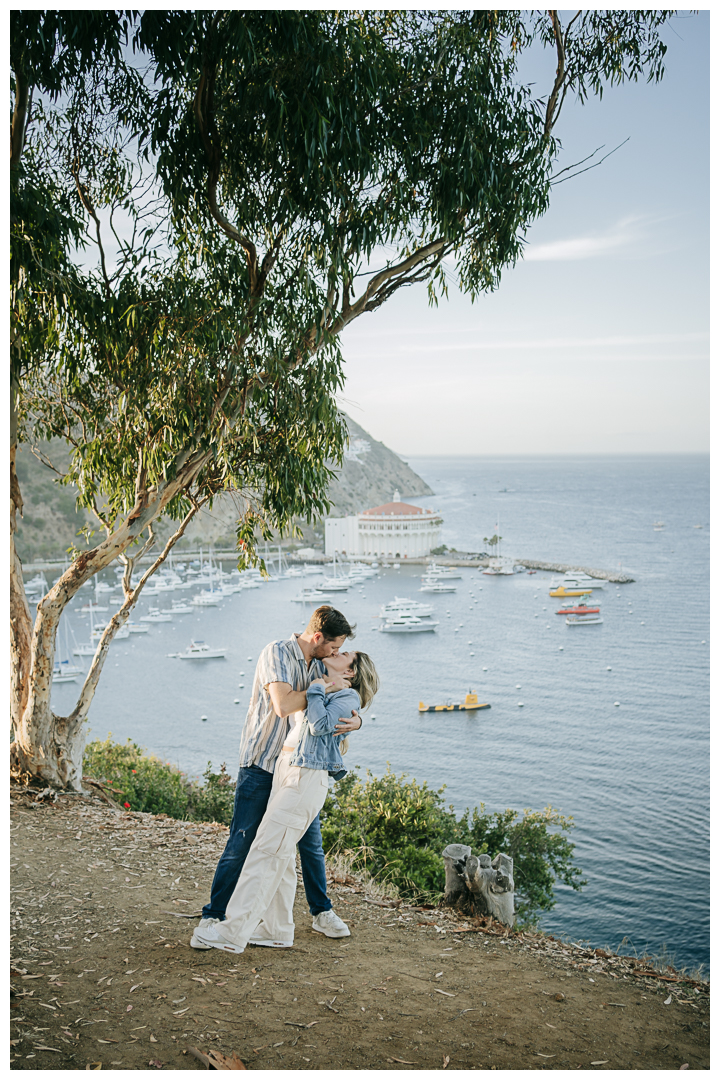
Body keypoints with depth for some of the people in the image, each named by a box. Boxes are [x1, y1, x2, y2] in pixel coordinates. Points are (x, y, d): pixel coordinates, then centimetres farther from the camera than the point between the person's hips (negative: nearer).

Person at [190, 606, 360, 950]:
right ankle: (212, 917, 9)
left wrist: (355, 719, -14)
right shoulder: (277, 653, -16)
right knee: (240, 844, -3)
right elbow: (283, 705, -28)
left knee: (311, 841, 11)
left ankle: (322, 912, 26)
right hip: (261, 766, -6)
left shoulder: (319, 665, 7)